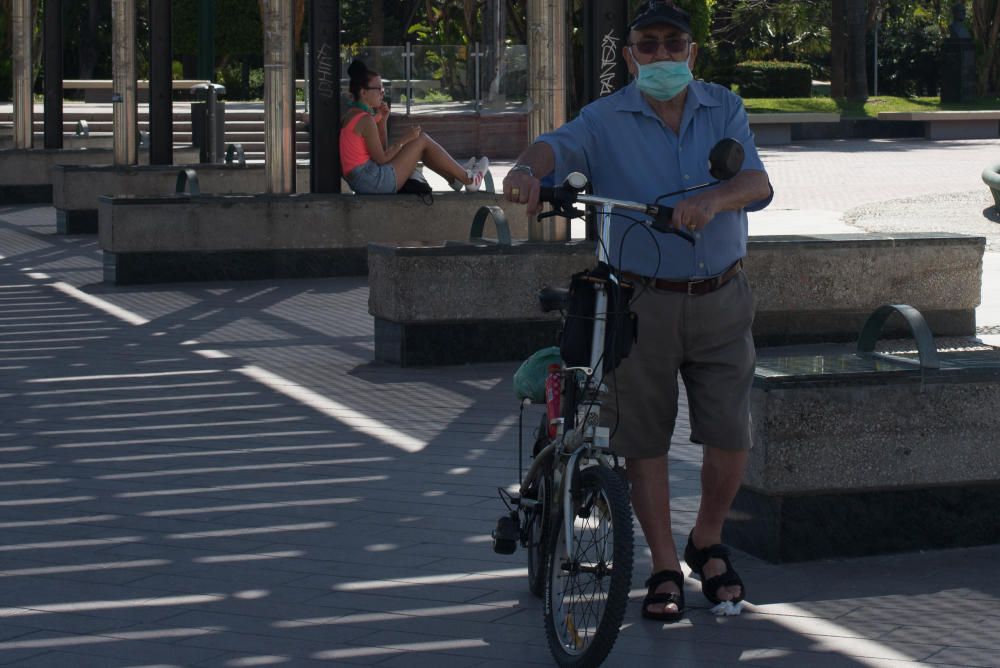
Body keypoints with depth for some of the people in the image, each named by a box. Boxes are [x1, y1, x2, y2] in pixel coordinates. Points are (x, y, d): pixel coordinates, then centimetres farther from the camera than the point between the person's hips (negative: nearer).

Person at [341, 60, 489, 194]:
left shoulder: (353, 115, 14)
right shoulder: (365, 119, -17)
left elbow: (382, 149, 16)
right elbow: (381, 158, -17)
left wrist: (383, 120, 6)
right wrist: (404, 139, -7)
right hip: (373, 180, -10)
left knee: (419, 147, 21)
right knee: (422, 140, -1)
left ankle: (455, 177, 28)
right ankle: (468, 180, 7)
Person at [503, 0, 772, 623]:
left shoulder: (724, 110, 3)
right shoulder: (607, 120, -2)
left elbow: (758, 183, -12)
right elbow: (560, 147, -22)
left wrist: (713, 199, -34)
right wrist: (526, 169, -46)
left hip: (720, 301, 2)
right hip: (641, 303, -1)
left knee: (731, 439, 1)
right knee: (644, 440, 3)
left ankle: (708, 542, 28)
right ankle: (665, 568, 17)